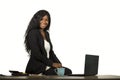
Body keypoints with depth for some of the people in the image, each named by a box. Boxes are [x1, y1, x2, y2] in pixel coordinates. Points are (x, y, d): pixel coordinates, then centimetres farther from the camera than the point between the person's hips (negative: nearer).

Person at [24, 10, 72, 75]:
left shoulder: (46, 34, 18)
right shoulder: (33, 33, -9)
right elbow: (36, 54, -17)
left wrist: (58, 63, 1)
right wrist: (52, 63, -15)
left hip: (47, 66, 8)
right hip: (37, 68, -8)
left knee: (68, 72, -13)